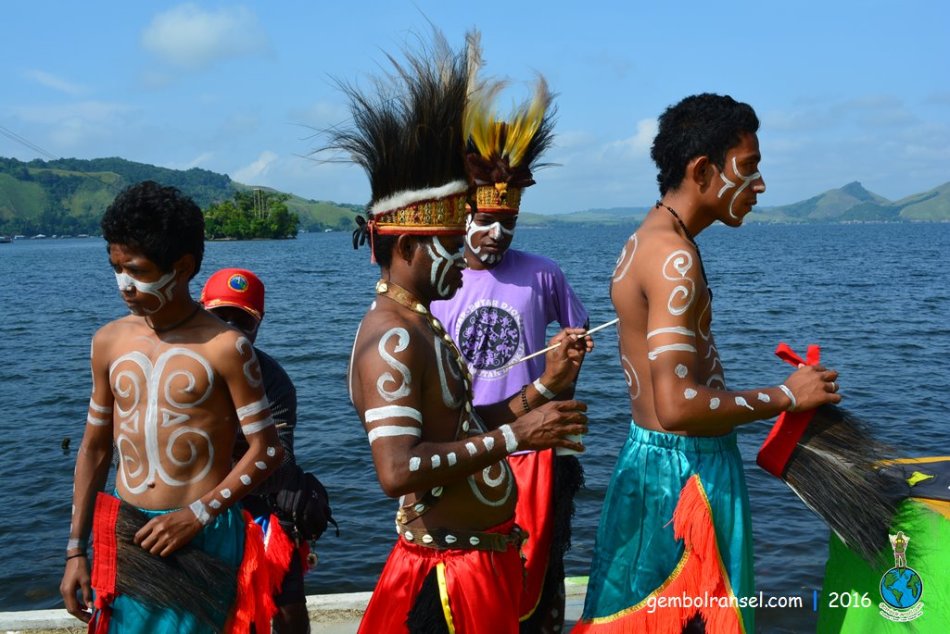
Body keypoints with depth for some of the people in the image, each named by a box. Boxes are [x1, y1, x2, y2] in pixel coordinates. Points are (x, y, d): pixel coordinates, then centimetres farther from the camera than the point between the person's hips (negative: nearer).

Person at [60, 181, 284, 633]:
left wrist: (197, 515, -14)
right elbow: (94, 448, 11)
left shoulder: (223, 346, -10)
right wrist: (76, 549, 9)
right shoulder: (109, 342, 4)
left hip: (203, 536, -4)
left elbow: (266, 450, -7)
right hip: (124, 536, 4)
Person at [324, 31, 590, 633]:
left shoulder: (422, 326, 10)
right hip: (445, 574, -10)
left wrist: (546, 385, 5)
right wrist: (515, 434, -27)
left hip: (486, 558, 10)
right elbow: (398, 470, -32)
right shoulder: (391, 341, -22)